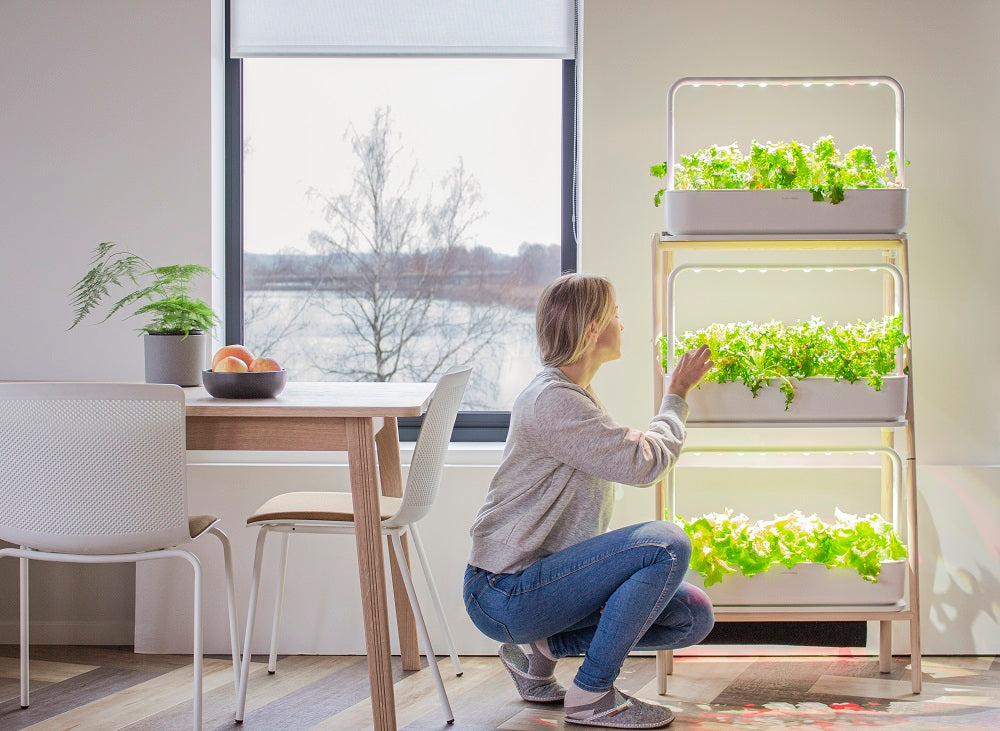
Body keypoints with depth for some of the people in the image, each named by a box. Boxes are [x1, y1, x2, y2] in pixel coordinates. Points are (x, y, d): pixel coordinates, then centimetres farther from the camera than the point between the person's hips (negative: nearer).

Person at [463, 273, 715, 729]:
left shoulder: (575, 396, 15)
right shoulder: (553, 401, -18)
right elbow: (645, 462, -16)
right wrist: (676, 397, -3)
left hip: (544, 578, 10)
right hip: (503, 594, -10)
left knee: (693, 617, 3)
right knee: (667, 545, -26)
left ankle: (539, 648, 9)